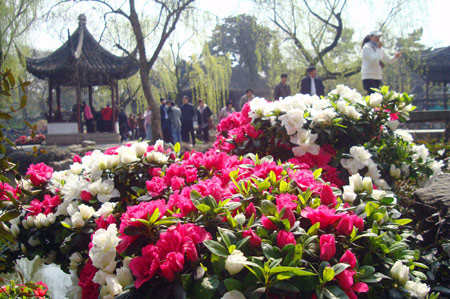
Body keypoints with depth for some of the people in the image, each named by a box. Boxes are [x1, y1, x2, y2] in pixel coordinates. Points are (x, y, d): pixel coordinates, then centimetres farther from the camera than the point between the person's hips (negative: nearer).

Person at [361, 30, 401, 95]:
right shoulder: (366, 48, -8)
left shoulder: (379, 48, 16)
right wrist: (378, 48, -14)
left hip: (378, 77, 8)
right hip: (369, 77, -8)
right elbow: (375, 60, -21)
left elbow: (389, 60, 17)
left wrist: (395, 57, -3)